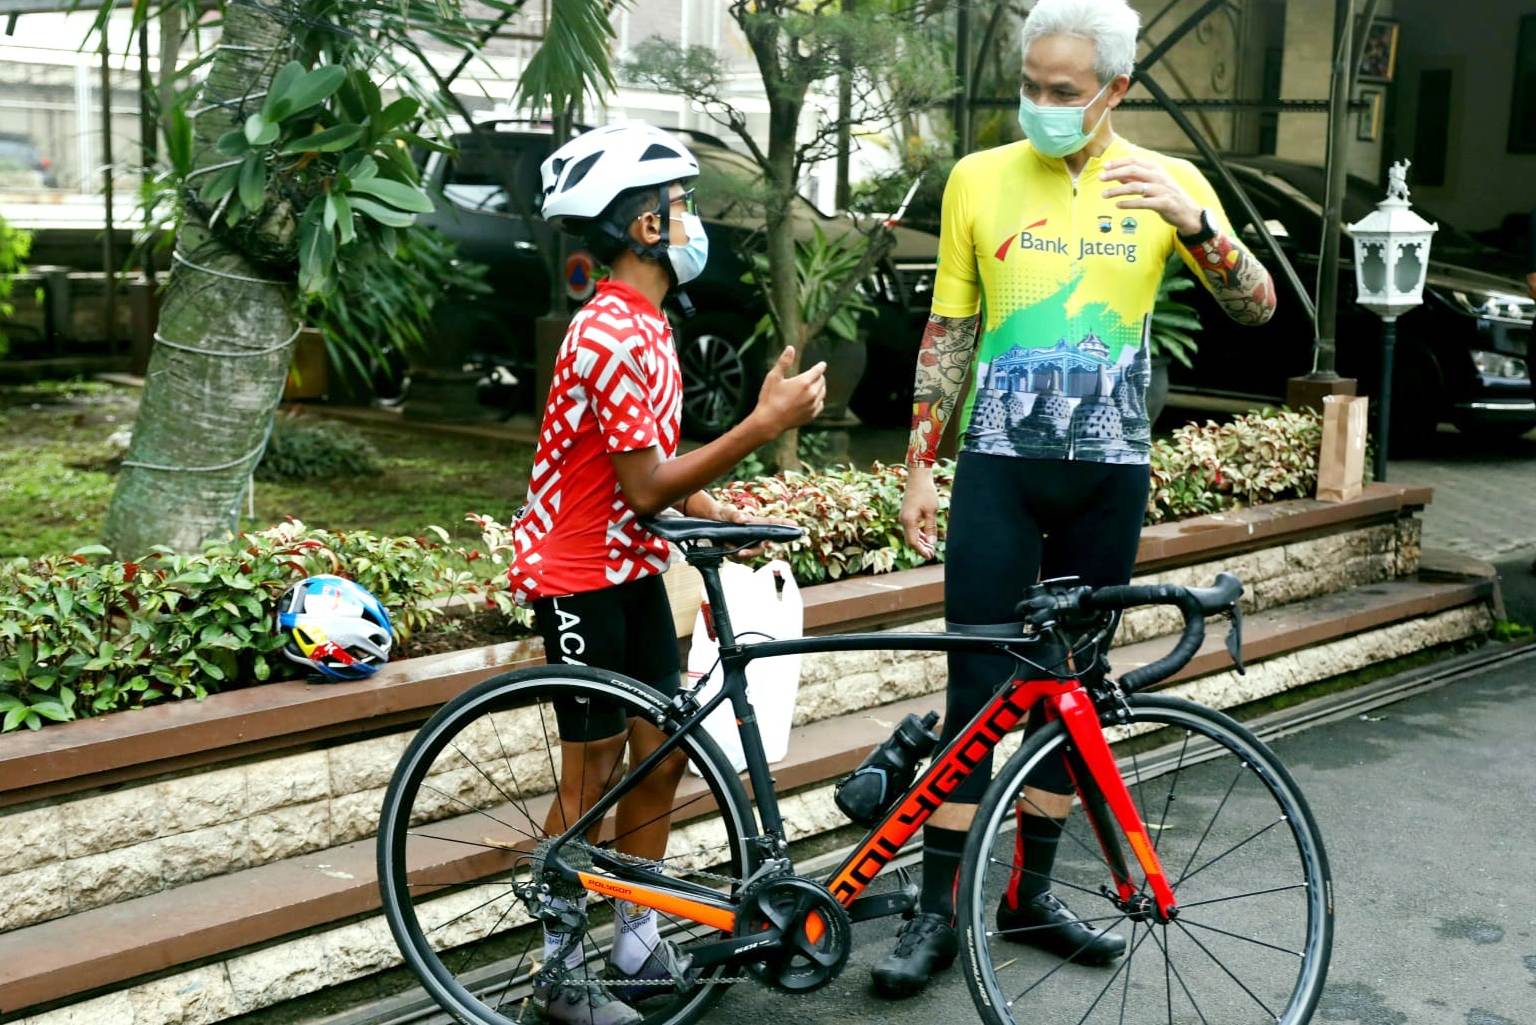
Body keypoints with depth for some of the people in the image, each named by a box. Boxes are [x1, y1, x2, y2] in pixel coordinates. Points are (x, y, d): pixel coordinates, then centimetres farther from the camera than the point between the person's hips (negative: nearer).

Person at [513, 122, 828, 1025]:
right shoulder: (610, 337, -23)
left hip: (634, 567, 9)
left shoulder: (646, 325, 9)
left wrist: (715, 511, 3)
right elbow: (646, 485, -25)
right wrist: (766, 424, -25)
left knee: (662, 753, 12)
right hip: (580, 575, -9)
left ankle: (640, 944, 25)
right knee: (595, 771, 0)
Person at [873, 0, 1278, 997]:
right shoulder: (980, 179, 1)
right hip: (1000, 463, -1)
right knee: (981, 687, -3)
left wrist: (1194, 221, -22)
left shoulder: (1166, 182, 2)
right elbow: (947, 334, 5)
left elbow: (1258, 306, -5)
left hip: (1109, 469, 2)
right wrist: (919, 468, 3)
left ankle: (1031, 893, 22)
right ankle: (938, 913, 5)